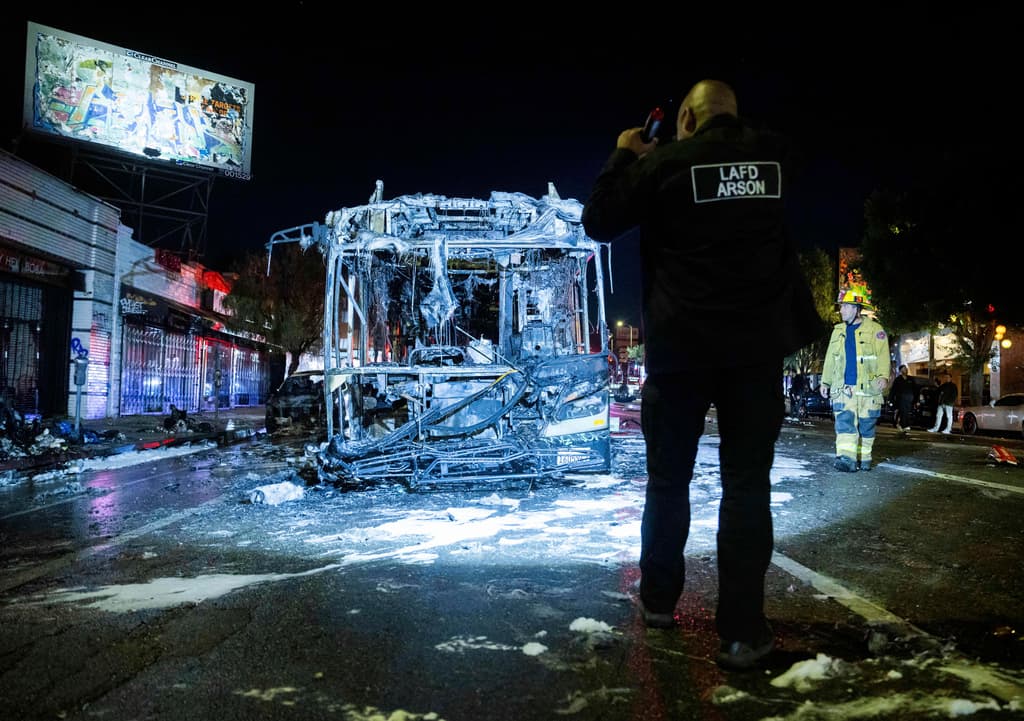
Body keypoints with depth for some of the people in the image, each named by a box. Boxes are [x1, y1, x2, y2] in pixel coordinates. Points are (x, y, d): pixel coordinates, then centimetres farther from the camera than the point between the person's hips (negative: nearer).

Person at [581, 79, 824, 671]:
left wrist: (625, 157, 13)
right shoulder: (775, 157, 7)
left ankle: (659, 600, 25)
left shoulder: (666, 162, -5)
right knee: (747, 484, 3)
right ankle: (743, 632, 4)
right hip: (758, 346, 2)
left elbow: (599, 223, 2)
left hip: (681, 347, -2)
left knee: (669, 480, 13)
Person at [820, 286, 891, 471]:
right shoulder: (838, 331, 14)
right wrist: (825, 381, 16)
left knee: (866, 425, 5)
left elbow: (883, 355, -5)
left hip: (868, 387, -3)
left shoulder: (875, 330, 0)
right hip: (843, 387, 3)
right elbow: (830, 359, 19)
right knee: (844, 422, -10)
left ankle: (863, 458, 18)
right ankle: (846, 458, -16)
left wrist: (883, 375, -20)